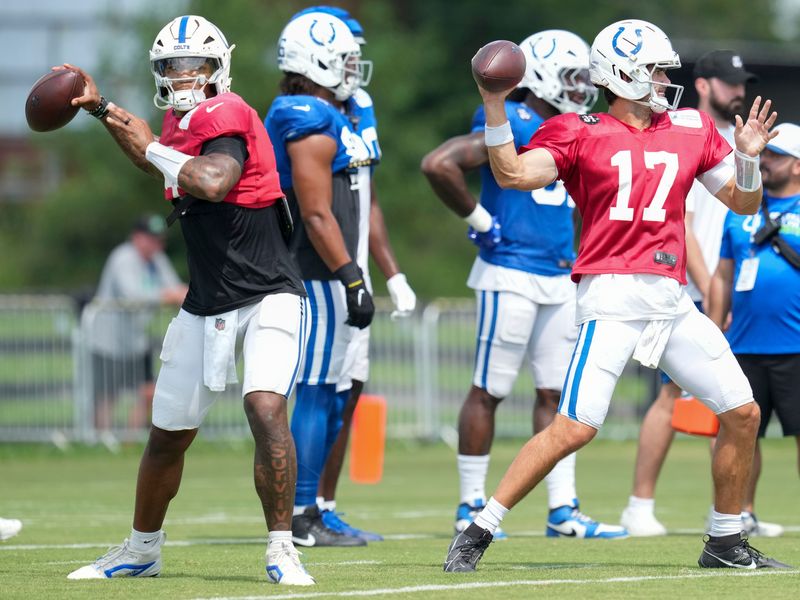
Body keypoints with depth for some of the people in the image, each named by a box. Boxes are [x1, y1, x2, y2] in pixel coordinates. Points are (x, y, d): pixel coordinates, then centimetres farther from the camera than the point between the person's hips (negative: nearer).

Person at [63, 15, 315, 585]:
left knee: (266, 408, -27)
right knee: (168, 437, 14)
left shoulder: (224, 116, -16)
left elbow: (212, 181, -36)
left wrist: (155, 148, -20)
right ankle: (142, 549, 33)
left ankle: (282, 549, -18)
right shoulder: (184, 121, 8)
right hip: (207, 308, 8)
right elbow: (164, 164, 32)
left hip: (268, 298, -8)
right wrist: (103, 107, 33)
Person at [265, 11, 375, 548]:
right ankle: (301, 516, -6)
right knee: (317, 394, -8)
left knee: (325, 399, 12)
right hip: (320, 276, -10)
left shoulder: (313, 118, 17)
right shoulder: (312, 125, -15)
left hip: (318, 277, 10)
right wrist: (352, 279, -19)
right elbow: (317, 215, -19)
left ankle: (305, 515, 15)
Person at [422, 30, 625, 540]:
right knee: (488, 391, 0)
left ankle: (563, 510, 9)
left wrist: (573, 254, 16)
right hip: (511, 277, -8)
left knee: (556, 392, 7)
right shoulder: (510, 125, -14)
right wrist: (478, 220, -16)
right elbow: (439, 164, -24)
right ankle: (471, 507, 8)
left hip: (560, 279, 8)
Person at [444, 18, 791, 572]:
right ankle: (477, 533, -9)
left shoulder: (691, 129, 16)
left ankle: (725, 542, 20)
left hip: (673, 300, 6)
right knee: (576, 427, -16)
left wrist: (749, 157, 1)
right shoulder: (580, 134, 2)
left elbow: (744, 203, 20)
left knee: (742, 414, 5)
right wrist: (494, 105, -17)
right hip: (613, 297, -6)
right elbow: (513, 174, -11)